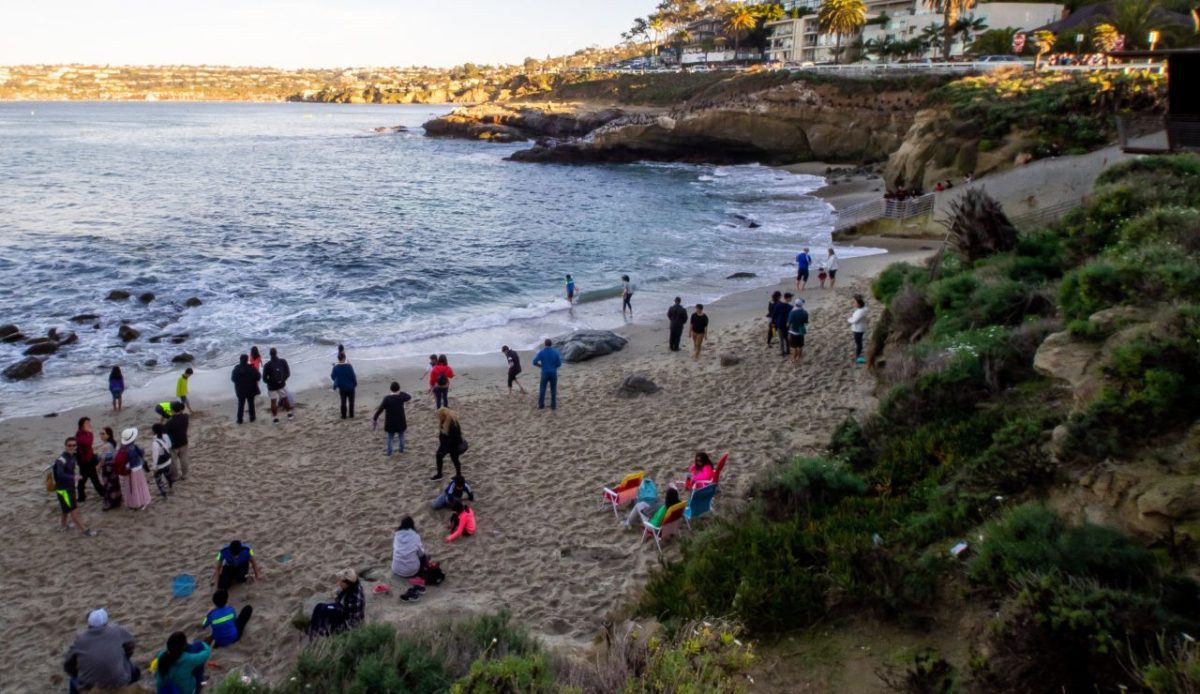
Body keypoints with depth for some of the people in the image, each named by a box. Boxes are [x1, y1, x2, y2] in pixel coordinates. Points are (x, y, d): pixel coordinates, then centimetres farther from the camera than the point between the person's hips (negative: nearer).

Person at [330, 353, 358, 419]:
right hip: (350, 387, -2)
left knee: (343, 402, 14)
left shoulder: (336, 367, -12)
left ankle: (343, 416, 18)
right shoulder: (348, 366, -18)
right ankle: (351, 415, 17)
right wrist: (355, 383, 3)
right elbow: (353, 376, -12)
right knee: (351, 401, 13)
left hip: (342, 388, 2)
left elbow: (333, 377, -1)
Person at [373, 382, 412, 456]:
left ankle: (389, 451, 23)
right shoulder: (401, 397, -16)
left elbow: (380, 409, -14)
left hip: (390, 423, 0)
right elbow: (409, 397, 5)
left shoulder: (387, 399, -16)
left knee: (390, 437, 17)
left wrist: (375, 419, -4)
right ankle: (401, 449, 34)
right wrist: (400, 393, 12)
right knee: (401, 436, 22)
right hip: (400, 422, 0)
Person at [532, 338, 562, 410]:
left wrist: (540, 365, 9)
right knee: (553, 390, 10)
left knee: (542, 389, 11)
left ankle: (541, 405, 13)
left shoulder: (541, 352, -8)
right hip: (553, 373, 1)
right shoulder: (556, 352, -5)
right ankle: (553, 405, 11)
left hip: (545, 373, -1)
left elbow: (535, 362, -12)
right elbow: (559, 363, -3)